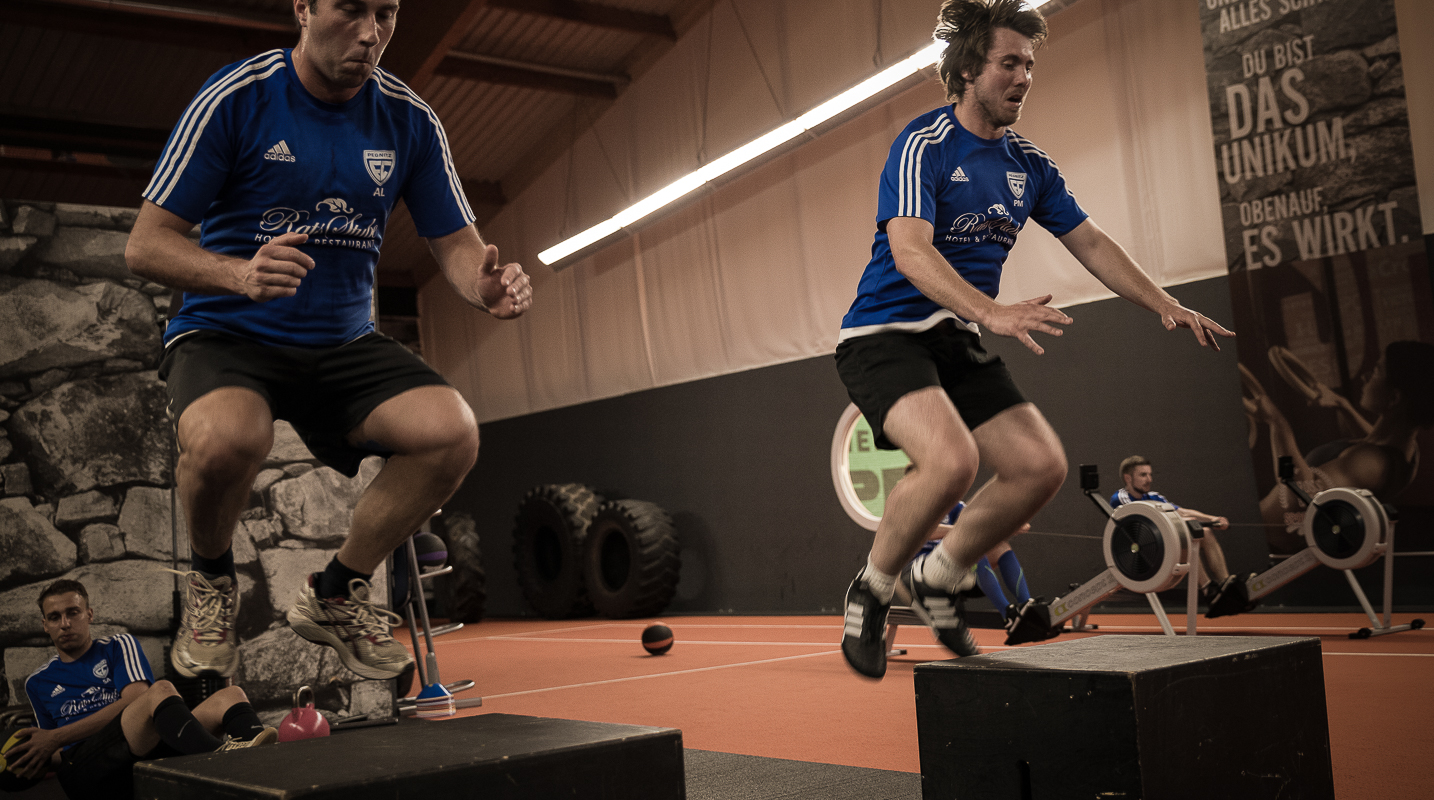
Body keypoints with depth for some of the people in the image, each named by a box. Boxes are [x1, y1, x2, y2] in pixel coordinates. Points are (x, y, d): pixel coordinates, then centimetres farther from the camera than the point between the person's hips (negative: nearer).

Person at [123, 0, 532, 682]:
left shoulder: (410, 122, 0)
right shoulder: (236, 97, -10)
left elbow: (455, 243, 5)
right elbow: (145, 244, -11)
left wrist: (485, 284, -21)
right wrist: (240, 273, -32)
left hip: (344, 343, 4)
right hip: (226, 333, -3)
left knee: (452, 431, -23)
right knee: (227, 437, -37)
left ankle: (335, 594, 2)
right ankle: (211, 580, 1)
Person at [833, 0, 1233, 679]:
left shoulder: (1029, 165, 10)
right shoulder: (923, 145, -13)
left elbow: (1090, 243, 17)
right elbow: (910, 250, -26)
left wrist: (1166, 306, 8)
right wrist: (992, 312, -40)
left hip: (957, 344, 7)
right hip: (884, 335, -7)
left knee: (1042, 466, -5)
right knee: (951, 457, -31)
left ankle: (936, 579, 15)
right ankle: (871, 590, -6)